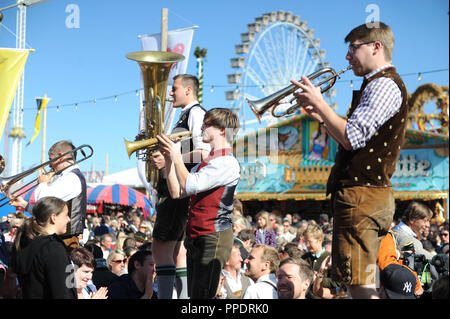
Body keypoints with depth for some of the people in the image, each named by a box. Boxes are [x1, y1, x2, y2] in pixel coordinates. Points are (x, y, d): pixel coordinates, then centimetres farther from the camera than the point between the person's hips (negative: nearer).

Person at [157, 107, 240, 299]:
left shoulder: (228, 163, -11)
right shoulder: (206, 163, 19)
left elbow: (190, 185, -19)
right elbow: (176, 192, 15)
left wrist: (177, 157, -6)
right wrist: (169, 158, 9)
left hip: (213, 237, -9)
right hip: (195, 238, 9)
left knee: (203, 295, -11)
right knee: (193, 295, 12)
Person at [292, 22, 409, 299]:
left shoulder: (384, 84, -11)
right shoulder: (378, 84, 23)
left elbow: (351, 138, -20)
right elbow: (353, 139, 24)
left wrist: (319, 102, -10)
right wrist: (320, 115, 14)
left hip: (362, 194, -11)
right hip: (365, 194, 11)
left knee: (360, 285, -12)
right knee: (362, 283, 16)